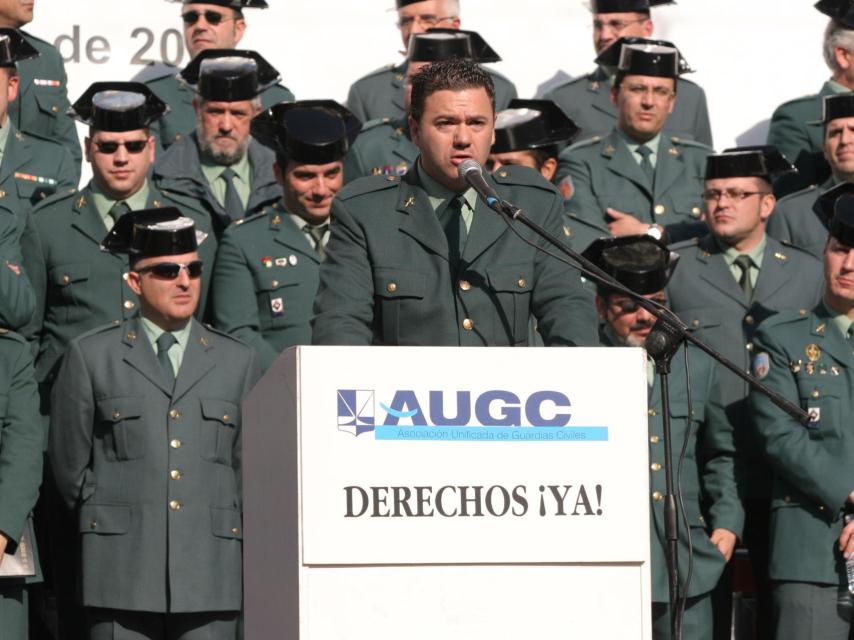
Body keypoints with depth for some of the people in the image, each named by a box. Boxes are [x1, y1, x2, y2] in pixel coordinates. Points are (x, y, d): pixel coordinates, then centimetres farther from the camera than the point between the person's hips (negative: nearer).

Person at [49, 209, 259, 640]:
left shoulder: (237, 361, 14)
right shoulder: (91, 356, 8)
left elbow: (248, 467, 17)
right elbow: (70, 464, 10)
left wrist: (225, 532, 12)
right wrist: (109, 520, 11)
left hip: (211, 573, 2)